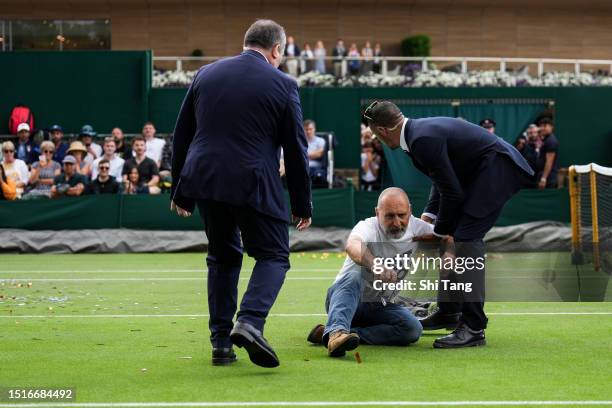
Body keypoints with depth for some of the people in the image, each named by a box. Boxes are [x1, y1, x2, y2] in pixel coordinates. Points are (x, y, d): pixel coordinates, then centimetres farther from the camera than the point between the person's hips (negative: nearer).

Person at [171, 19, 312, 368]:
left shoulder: (206, 74, 9)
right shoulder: (282, 84, -2)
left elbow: (181, 135, 12)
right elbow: (296, 150, 0)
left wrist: (181, 191, 20)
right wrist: (303, 205, 8)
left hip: (204, 180, 4)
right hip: (254, 185, -4)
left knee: (223, 257, 19)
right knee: (273, 257, 8)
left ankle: (221, 341, 14)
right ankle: (250, 322, -16)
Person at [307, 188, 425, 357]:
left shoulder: (418, 229, -3)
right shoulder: (368, 227, -21)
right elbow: (353, 246, -44)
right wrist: (376, 267, -65)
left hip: (382, 306, 5)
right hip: (347, 299, -4)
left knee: (413, 329, -26)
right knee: (356, 273, -36)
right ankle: (337, 332, -57)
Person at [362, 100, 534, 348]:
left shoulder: (424, 139, -22)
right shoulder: (420, 131, 9)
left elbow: (452, 191, -18)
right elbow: (443, 179, 21)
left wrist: (441, 232, -5)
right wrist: (429, 214, 11)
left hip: (498, 167, -11)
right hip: (480, 170, 11)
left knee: (466, 239, -15)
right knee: (455, 237, 16)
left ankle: (474, 328, -17)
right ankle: (449, 312, 26)